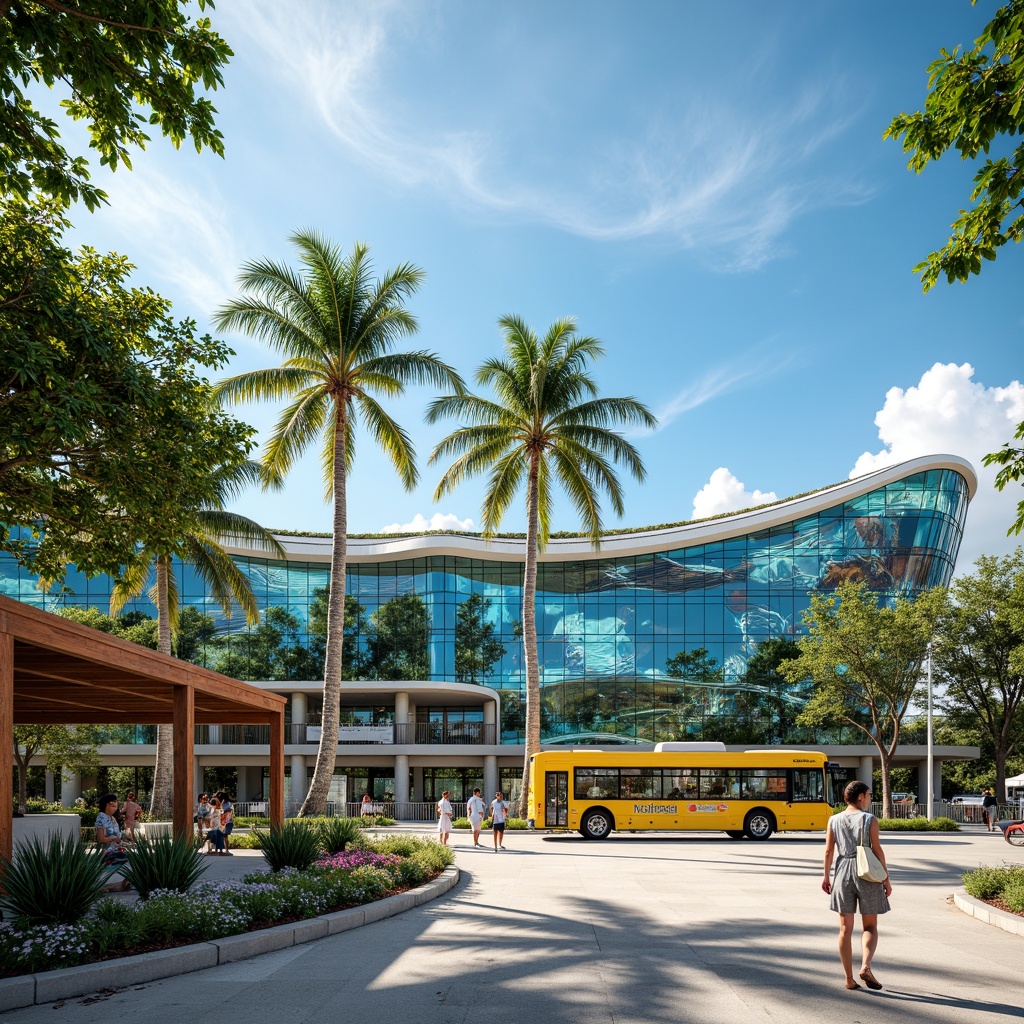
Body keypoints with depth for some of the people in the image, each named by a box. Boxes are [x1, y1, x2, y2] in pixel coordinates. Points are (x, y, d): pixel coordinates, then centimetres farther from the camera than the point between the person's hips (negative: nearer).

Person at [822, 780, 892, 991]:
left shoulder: (834, 820, 5)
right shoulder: (870, 820, -5)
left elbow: (829, 851, 4)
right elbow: (877, 850, -8)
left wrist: (826, 876, 11)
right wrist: (887, 878, -2)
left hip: (843, 874, 3)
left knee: (846, 928, 7)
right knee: (870, 926, 8)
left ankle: (849, 978, 8)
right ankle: (865, 966, -14)